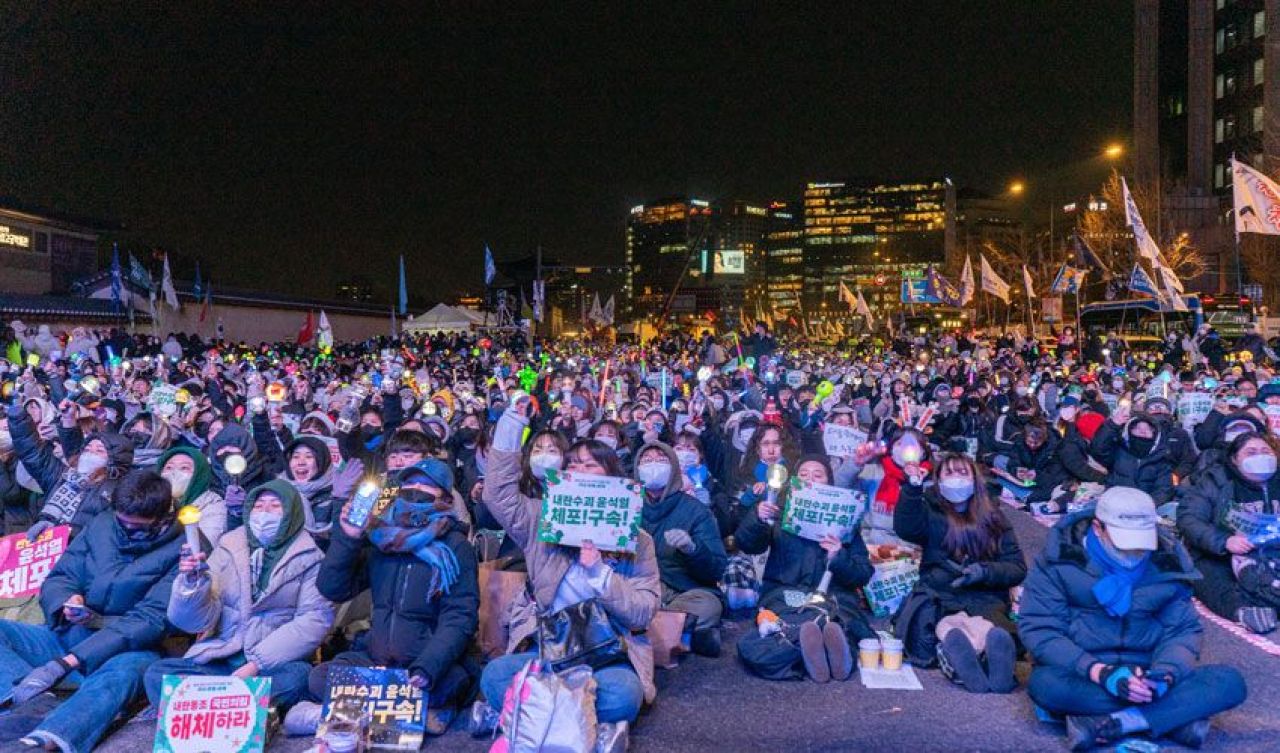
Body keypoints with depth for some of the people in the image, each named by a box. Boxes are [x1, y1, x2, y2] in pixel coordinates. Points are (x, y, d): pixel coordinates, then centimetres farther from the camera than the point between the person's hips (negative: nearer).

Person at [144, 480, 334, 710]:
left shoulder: (309, 557, 5)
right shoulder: (228, 549, 11)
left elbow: (316, 618, -8)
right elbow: (197, 621, 4)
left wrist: (257, 664, -16)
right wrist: (192, 583, -16)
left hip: (275, 663, -2)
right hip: (219, 660, 2)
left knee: (298, 674, -33)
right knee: (157, 673, -20)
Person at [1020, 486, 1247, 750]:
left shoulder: (1168, 562, 2)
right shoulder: (1061, 558, -8)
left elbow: (1183, 630, 5)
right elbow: (1037, 628, -13)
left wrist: (1166, 673, -18)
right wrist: (1099, 672, -26)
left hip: (1144, 673, 3)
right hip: (1084, 678, -3)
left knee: (1230, 682, -19)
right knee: (1045, 683, -37)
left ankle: (1110, 723, -29)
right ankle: (1177, 717, -26)